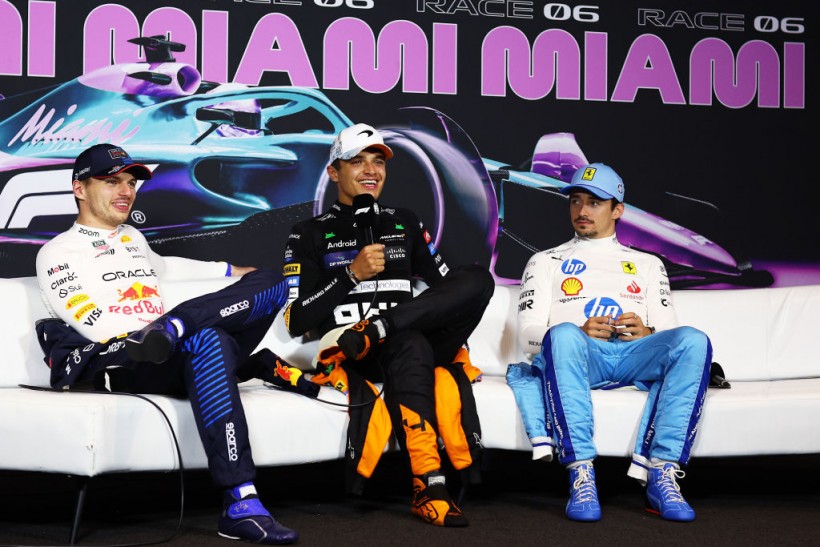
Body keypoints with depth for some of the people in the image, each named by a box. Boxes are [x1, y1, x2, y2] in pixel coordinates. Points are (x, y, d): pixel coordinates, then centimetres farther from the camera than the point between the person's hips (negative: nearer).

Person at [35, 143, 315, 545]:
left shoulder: (132, 238, 31)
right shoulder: (59, 253, 6)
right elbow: (96, 325, -8)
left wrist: (231, 271, 57)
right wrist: (145, 332, -18)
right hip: (110, 362, -7)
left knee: (270, 283, -2)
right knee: (207, 340, -40)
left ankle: (174, 329, -29)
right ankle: (240, 505, -46)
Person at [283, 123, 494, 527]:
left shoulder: (404, 224, 23)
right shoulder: (310, 235, 10)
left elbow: (448, 286, 21)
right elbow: (297, 321, -1)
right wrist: (352, 275, -11)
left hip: (416, 343, 4)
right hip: (355, 358, -4)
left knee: (479, 278, -20)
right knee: (410, 344, -39)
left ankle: (370, 332, -31)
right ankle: (428, 485, -45)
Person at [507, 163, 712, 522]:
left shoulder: (647, 264, 30)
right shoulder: (546, 262, 25)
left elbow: (669, 333, 18)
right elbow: (527, 334, 10)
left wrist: (645, 332, -7)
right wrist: (580, 332, -10)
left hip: (634, 357, 2)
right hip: (575, 357, -2)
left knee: (693, 341, -30)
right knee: (563, 334, -39)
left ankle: (662, 474, -36)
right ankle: (581, 476, -42)